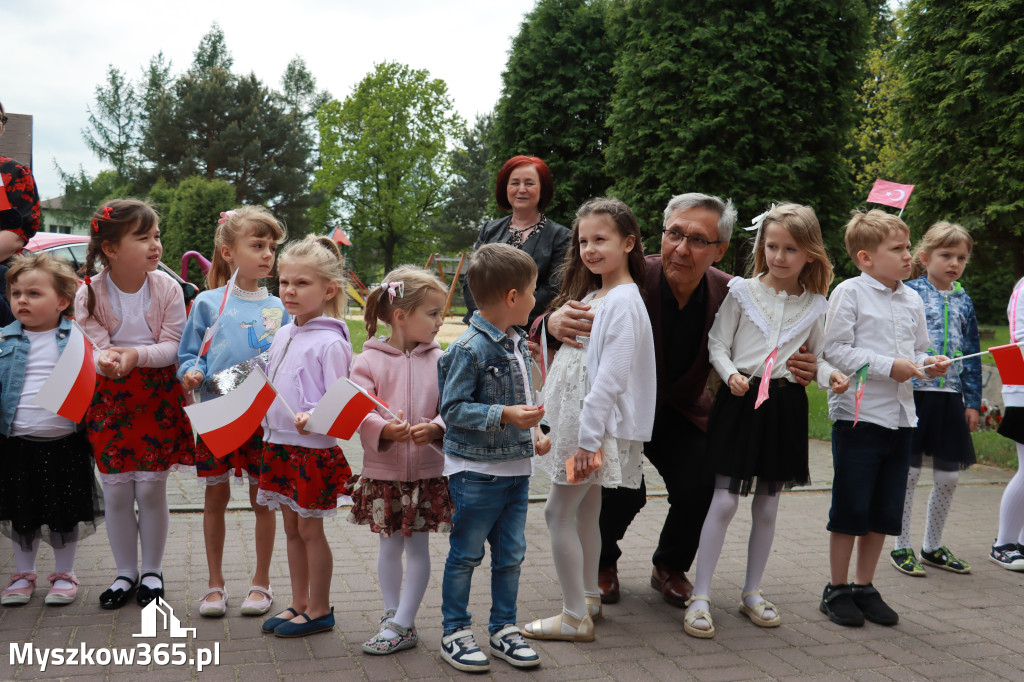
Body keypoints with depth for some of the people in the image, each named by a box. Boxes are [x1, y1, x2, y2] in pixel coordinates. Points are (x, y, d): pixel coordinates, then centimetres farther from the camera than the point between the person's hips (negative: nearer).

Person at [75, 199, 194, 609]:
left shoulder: (167, 288, -9)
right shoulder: (89, 294, -8)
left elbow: (173, 346, -9)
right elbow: (93, 347, -11)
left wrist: (136, 353, -28)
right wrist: (106, 360, -34)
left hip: (157, 397, -1)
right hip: (109, 399, 1)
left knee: (151, 489, 2)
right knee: (115, 491, 6)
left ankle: (152, 570, 21)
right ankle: (125, 572, 23)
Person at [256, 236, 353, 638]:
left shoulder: (330, 342, -15)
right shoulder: (282, 335, 9)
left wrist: (311, 418, -34)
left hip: (313, 449, -7)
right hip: (278, 444, 8)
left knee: (310, 529, 3)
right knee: (292, 528, 15)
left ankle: (319, 610, 17)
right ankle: (298, 603, 28)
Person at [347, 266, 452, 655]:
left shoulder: (438, 360, -2)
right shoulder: (369, 361, -6)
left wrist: (435, 428, -24)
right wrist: (384, 430, -31)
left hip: (427, 471, 1)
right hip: (382, 471, 0)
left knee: (418, 548, 5)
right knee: (390, 547, 13)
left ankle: (401, 625, 15)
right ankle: (393, 615, 28)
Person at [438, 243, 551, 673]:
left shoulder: (518, 342, 8)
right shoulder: (470, 348, -18)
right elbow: (453, 408, -19)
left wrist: (533, 430, 6)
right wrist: (504, 416, -25)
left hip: (516, 469, 8)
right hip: (476, 472, -8)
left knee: (510, 554, 14)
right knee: (466, 554, 6)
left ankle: (504, 629, 28)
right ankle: (455, 632, 21)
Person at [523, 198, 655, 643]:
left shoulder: (623, 302, -16)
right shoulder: (591, 296, 15)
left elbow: (611, 377, -21)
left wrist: (588, 437, -23)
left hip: (597, 425, -9)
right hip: (578, 422, 9)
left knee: (558, 512, -6)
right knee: (585, 512, 15)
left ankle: (575, 618, 1)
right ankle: (588, 599, 28)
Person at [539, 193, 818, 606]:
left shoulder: (728, 294, -14)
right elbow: (547, 324, -25)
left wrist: (795, 370, -27)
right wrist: (553, 323, -51)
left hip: (682, 411, 3)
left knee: (701, 487, -18)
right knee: (623, 491, -22)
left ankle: (670, 568, 15)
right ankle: (602, 564, 14)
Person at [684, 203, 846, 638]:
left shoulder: (814, 305, 6)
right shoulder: (743, 291, -2)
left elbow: (816, 356, 13)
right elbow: (717, 344, -1)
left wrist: (829, 375, -7)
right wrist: (731, 374, -19)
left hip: (785, 404, 3)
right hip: (741, 401, -3)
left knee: (767, 506, 11)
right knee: (724, 501, -5)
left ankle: (752, 593, 26)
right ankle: (699, 597, 2)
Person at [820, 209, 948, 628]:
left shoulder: (912, 300, 13)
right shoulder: (849, 294, -7)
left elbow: (917, 351, 21)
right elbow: (835, 351, -14)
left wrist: (927, 365, -1)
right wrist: (889, 367, -18)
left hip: (900, 416, 6)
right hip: (858, 414, -6)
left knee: (885, 510, 11)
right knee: (850, 507, 0)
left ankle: (864, 587, 24)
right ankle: (837, 590, 14)